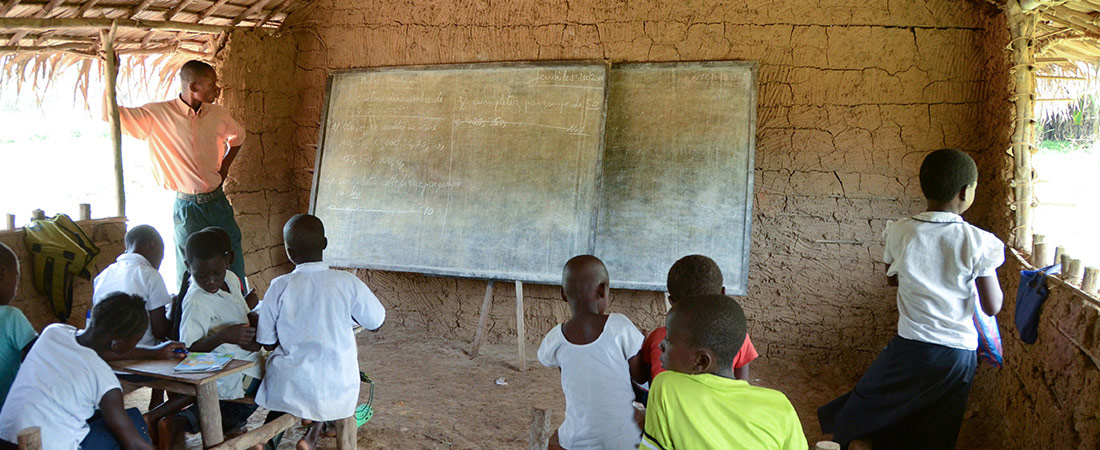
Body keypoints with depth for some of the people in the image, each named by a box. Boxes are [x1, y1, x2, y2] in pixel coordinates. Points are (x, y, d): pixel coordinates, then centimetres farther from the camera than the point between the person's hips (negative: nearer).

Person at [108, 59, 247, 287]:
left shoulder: (218, 114, 3)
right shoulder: (158, 115, -9)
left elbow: (238, 135, 24)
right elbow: (109, 113, -10)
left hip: (217, 202, 4)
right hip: (187, 206, -4)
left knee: (234, 267, 8)